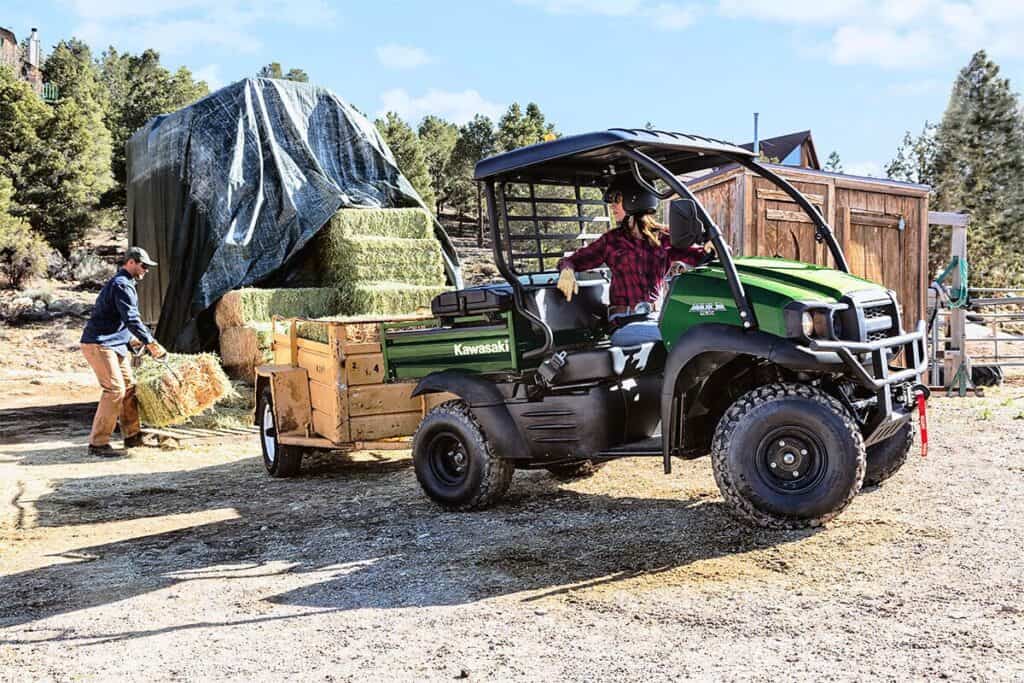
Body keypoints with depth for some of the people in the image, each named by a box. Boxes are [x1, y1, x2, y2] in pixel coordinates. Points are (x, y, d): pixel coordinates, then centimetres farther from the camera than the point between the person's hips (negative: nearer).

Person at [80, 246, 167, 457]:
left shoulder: (124, 284, 20)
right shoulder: (121, 285, -15)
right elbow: (132, 319, -22)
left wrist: (130, 338, 28)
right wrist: (151, 343, -20)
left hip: (114, 344, 11)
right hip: (98, 344, -11)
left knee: (129, 387, 12)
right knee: (114, 389, -15)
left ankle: (132, 435, 21)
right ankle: (98, 443, -12)